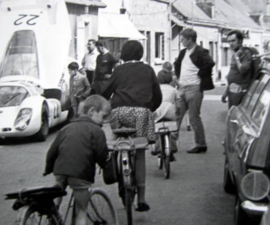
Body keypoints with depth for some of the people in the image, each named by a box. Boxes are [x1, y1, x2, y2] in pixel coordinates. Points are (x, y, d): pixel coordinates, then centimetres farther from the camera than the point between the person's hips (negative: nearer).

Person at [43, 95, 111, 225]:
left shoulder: (67, 128, 18)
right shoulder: (96, 130, -1)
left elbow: (52, 152, 19)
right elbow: (102, 156, -6)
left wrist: (48, 169, 33)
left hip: (60, 171, 5)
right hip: (80, 174, -5)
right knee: (81, 213, 4)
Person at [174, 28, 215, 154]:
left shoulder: (200, 52, -11)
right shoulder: (183, 53, 15)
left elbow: (210, 63, -26)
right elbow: (177, 64, 32)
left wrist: (200, 74, -16)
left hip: (194, 88, -8)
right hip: (182, 88, 8)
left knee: (194, 118, -3)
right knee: (176, 116, 7)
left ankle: (201, 145, 8)